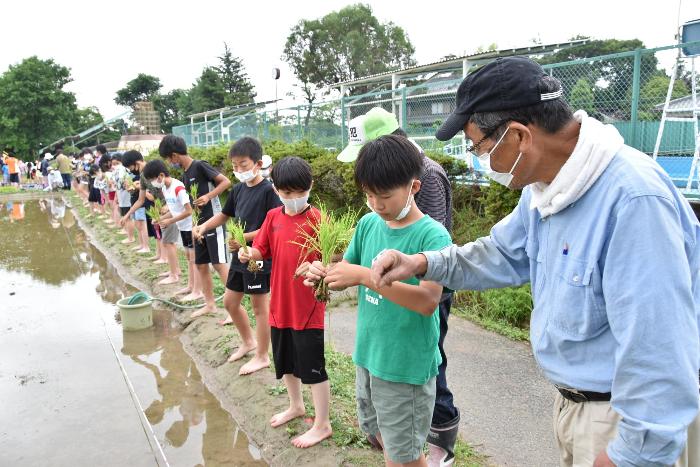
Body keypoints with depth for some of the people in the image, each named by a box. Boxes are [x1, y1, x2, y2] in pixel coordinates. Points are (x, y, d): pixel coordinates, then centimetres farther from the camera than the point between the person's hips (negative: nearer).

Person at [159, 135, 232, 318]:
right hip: (201, 224, 9)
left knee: (220, 264, -10)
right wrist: (194, 227, 5)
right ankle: (210, 304, 24)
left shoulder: (200, 166, -10)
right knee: (201, 265, 12)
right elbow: (193, 204, 14)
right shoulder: (185, 176, 15)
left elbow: (226, 182, -14)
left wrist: (208, 196, -20)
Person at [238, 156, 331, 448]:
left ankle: (322, 425, 23)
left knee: (313, 367, 5)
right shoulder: (273, 217, 3)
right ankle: (296, 407, 46)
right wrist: (248, 254, -14)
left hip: (309, 307, -6)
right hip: (280, 305, 6)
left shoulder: (316, 219, -13)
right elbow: (262, 250, 7)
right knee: (285, 363, 22)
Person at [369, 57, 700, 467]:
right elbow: (506, 253, 12)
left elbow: (658, 349, -30)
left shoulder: (633, 199, -32)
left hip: (631, 417, -8)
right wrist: (422, 263, -2)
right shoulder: (545, 185, -1)